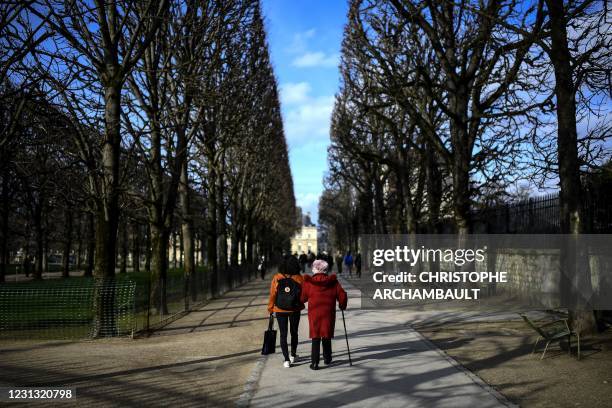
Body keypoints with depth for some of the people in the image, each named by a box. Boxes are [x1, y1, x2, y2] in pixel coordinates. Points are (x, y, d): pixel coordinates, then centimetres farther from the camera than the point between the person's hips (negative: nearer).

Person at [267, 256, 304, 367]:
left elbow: (272, 295, -8)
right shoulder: (299, 278, -10)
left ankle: (286, 359, -1)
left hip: (280, 310, -1)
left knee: (283, 334, 5)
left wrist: (271, 309, 3)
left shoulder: (276, 278, -10)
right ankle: (293, 355, 33)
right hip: (295, 310, 1)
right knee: (294, 332, 19)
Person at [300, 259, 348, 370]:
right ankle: (327, 359, 28)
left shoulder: (308, 282, -2)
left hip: (314, 312, -1)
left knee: (316, 337, 4)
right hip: (329, 312, 1)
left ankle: (314, 362, -1)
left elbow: (303, 298, 3)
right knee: (327, 336, 16)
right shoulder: (333, 281, 1)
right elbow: (342, 295, 1)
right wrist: (342, 306, 18)